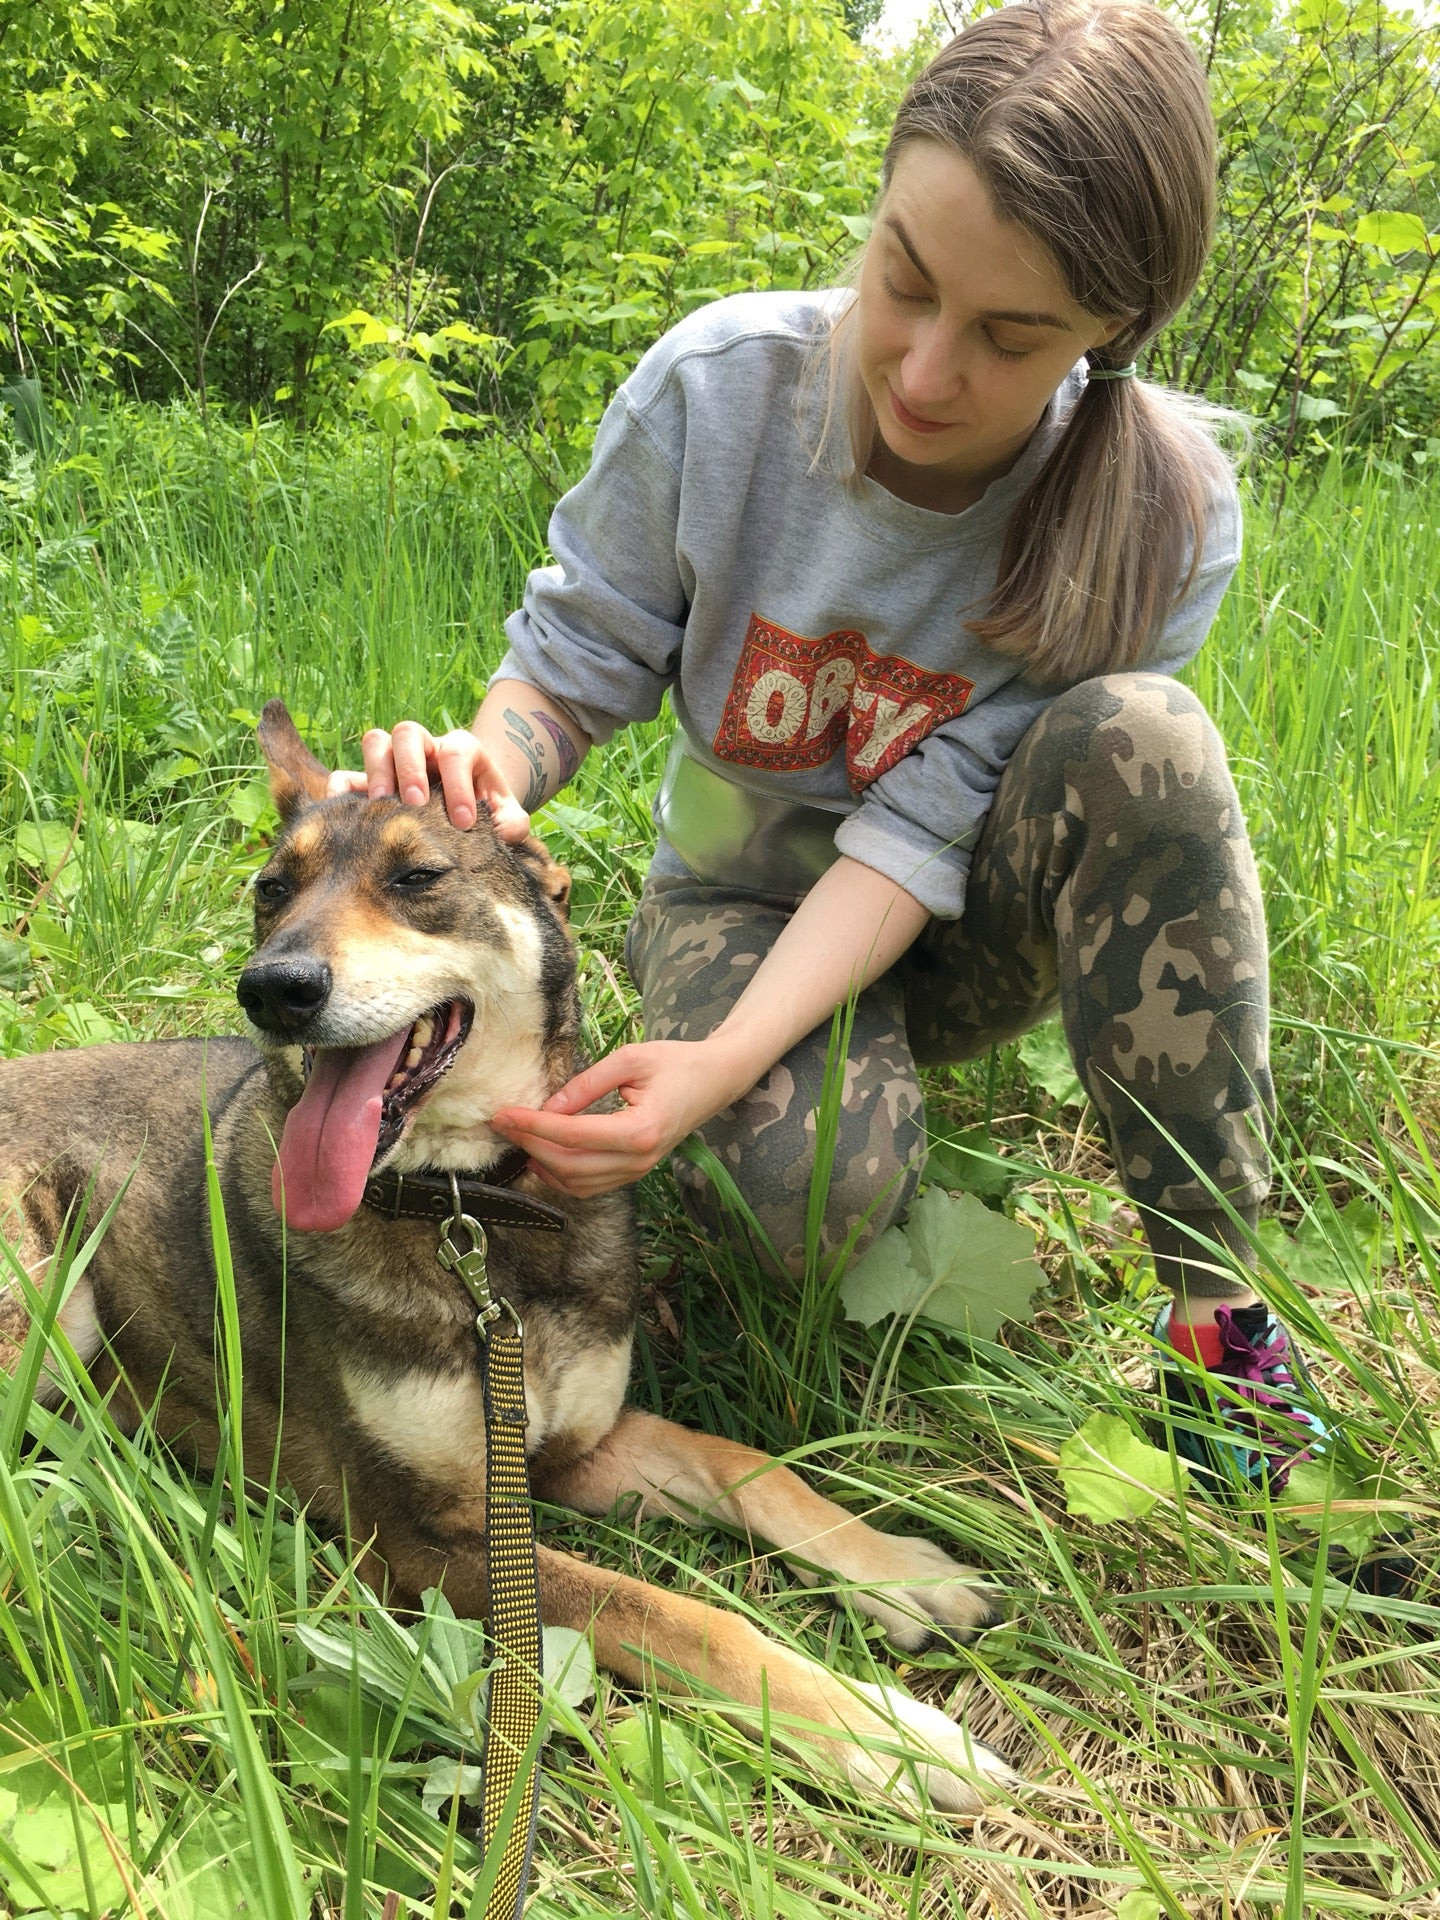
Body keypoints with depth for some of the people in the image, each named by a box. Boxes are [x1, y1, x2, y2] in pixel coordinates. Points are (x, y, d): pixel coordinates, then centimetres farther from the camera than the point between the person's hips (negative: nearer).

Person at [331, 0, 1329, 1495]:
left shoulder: (1159, 513, -21)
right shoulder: (717, 382, -20)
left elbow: (924, 830, -24)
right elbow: (573, 662, -9)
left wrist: (726, 1059, -37)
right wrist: (487, 760, -34)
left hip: (954, 920, 1)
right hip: (745, 890, 0)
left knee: (1138, 737, -34)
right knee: (802, 1186, -34)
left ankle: (1217, 1302, -23)